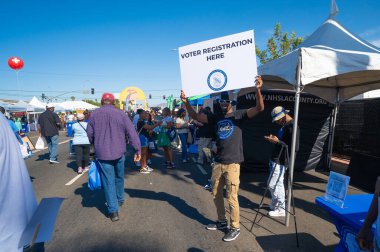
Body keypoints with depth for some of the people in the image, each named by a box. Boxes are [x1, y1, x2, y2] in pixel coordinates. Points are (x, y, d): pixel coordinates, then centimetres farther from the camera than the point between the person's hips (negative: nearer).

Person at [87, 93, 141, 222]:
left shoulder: (94, 114, -2)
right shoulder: (121, 114, -5)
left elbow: (90, 134, 5)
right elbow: (132, 133, -8)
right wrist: (138, 150, -5)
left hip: (102, 153, -1)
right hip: (119, 152, 1)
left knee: (108, 181, 5)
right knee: (119, 177, 22)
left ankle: (113, 211, 5)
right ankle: (120, 199, 40)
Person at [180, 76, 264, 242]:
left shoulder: (239, 115, -4)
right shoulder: (215, 117, 8)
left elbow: (259, 108, -17)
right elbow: (195, 116, 6)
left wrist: (258, 90, -33)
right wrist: (186, 102, -8)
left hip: (232, 163, -5)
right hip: (218, 163, 6)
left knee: (231, 197, 1)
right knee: (216, 194, 17)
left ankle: (235, 227, 21)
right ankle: (222, 221, 37)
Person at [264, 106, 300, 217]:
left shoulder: (292, 127, -18)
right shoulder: (285, 125, 13)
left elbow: (295, 147, -23)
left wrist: (277, 141, -23)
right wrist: (274, 139, 5)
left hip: (280, 161, -10)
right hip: (276, 159, 10)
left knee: (273, 184, -5)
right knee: (277, 184, 17)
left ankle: (281, 209, 9)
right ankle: (275, 205, 30)